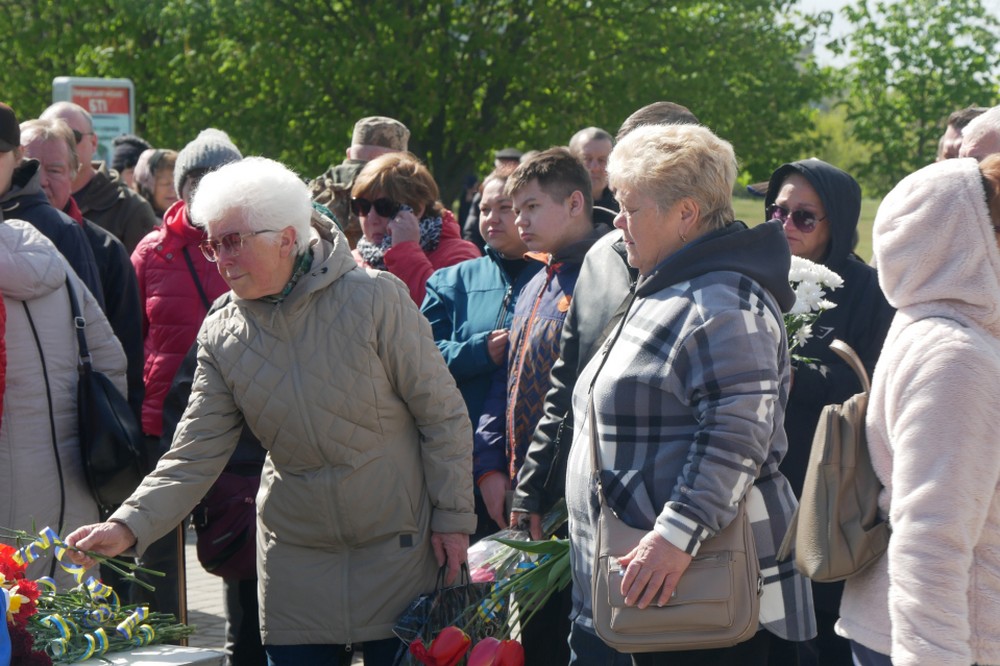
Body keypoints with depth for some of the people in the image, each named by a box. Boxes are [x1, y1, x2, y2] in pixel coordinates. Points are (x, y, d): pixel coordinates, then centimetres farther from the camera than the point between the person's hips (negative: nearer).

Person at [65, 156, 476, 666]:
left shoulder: (375, 298, -12)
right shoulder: (222, 335, -2)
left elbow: (442, 413, -7)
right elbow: (196, 453, -5)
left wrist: (453, 517, -8)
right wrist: (130, 525, -19)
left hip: (398, 544, -3)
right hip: (296, 552, 3)